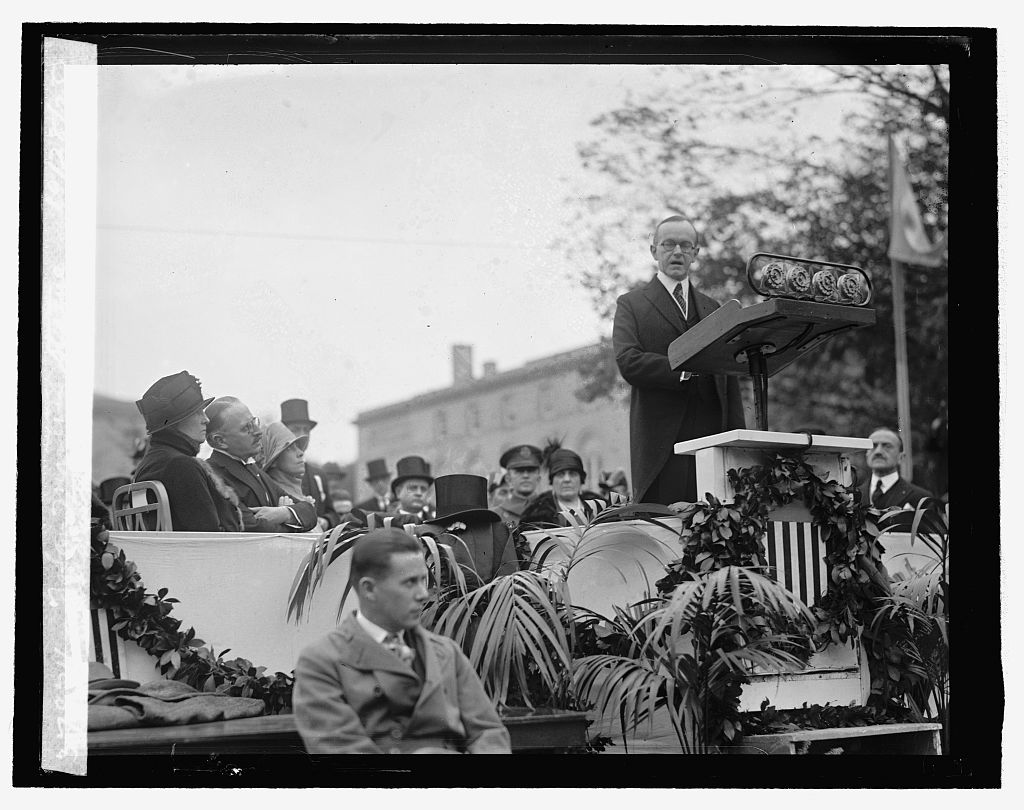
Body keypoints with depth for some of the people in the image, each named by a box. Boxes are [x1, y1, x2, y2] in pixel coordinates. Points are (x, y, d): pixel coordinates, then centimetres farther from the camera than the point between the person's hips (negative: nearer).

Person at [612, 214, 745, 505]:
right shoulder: (631, 305, 9)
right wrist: (685, 368, -17)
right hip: (660, 445, -3)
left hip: (711, 436, 3)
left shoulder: (712, 308, 22)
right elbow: (628, 363, -8)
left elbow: (729, 379, 17)